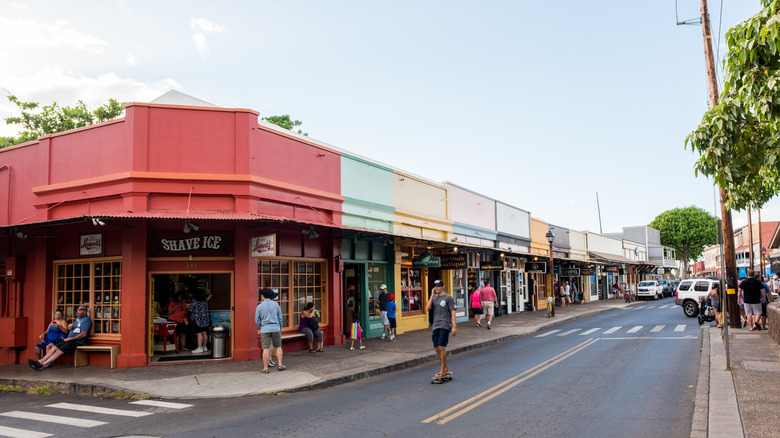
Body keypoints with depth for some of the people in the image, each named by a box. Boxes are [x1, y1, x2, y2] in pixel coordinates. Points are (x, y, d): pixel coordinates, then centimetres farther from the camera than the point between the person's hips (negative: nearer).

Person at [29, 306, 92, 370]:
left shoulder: (87, 320, -10)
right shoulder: (77, 318, 19)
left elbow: (83, 334, -17)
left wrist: (69, 339, -14)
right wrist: (70, 326, 2)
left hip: (77, 341, -9)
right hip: (68, 339, 9)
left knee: (59, 351, -20)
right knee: (54, 347, -8)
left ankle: (42, 365, -24)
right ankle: (41, 361, -13)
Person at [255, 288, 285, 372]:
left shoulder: (259, 306, -3)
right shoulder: (276, 304, 1)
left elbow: (257, 321, 3)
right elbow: (280, 318, 8)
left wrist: (259, 328, 22)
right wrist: (280, 328, 20)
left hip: (265, 329, -1)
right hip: (276, 328, 1)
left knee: (266, 349, 0)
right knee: (278, 347, 13)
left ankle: (265, 368, 3)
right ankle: (280, 365, 10)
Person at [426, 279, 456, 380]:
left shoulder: (448, 297, -1)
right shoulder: (434, 298, 15)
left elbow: (452, 312, -4)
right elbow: (428, 308, 1)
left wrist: (454, 326, -11)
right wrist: (432, 296, -2)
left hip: (445, 325, -6)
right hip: (436, 326, 6)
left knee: (442, 347, -14)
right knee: (437, 348, 4)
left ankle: (442, 371, -6)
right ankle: (446, 370, 17)